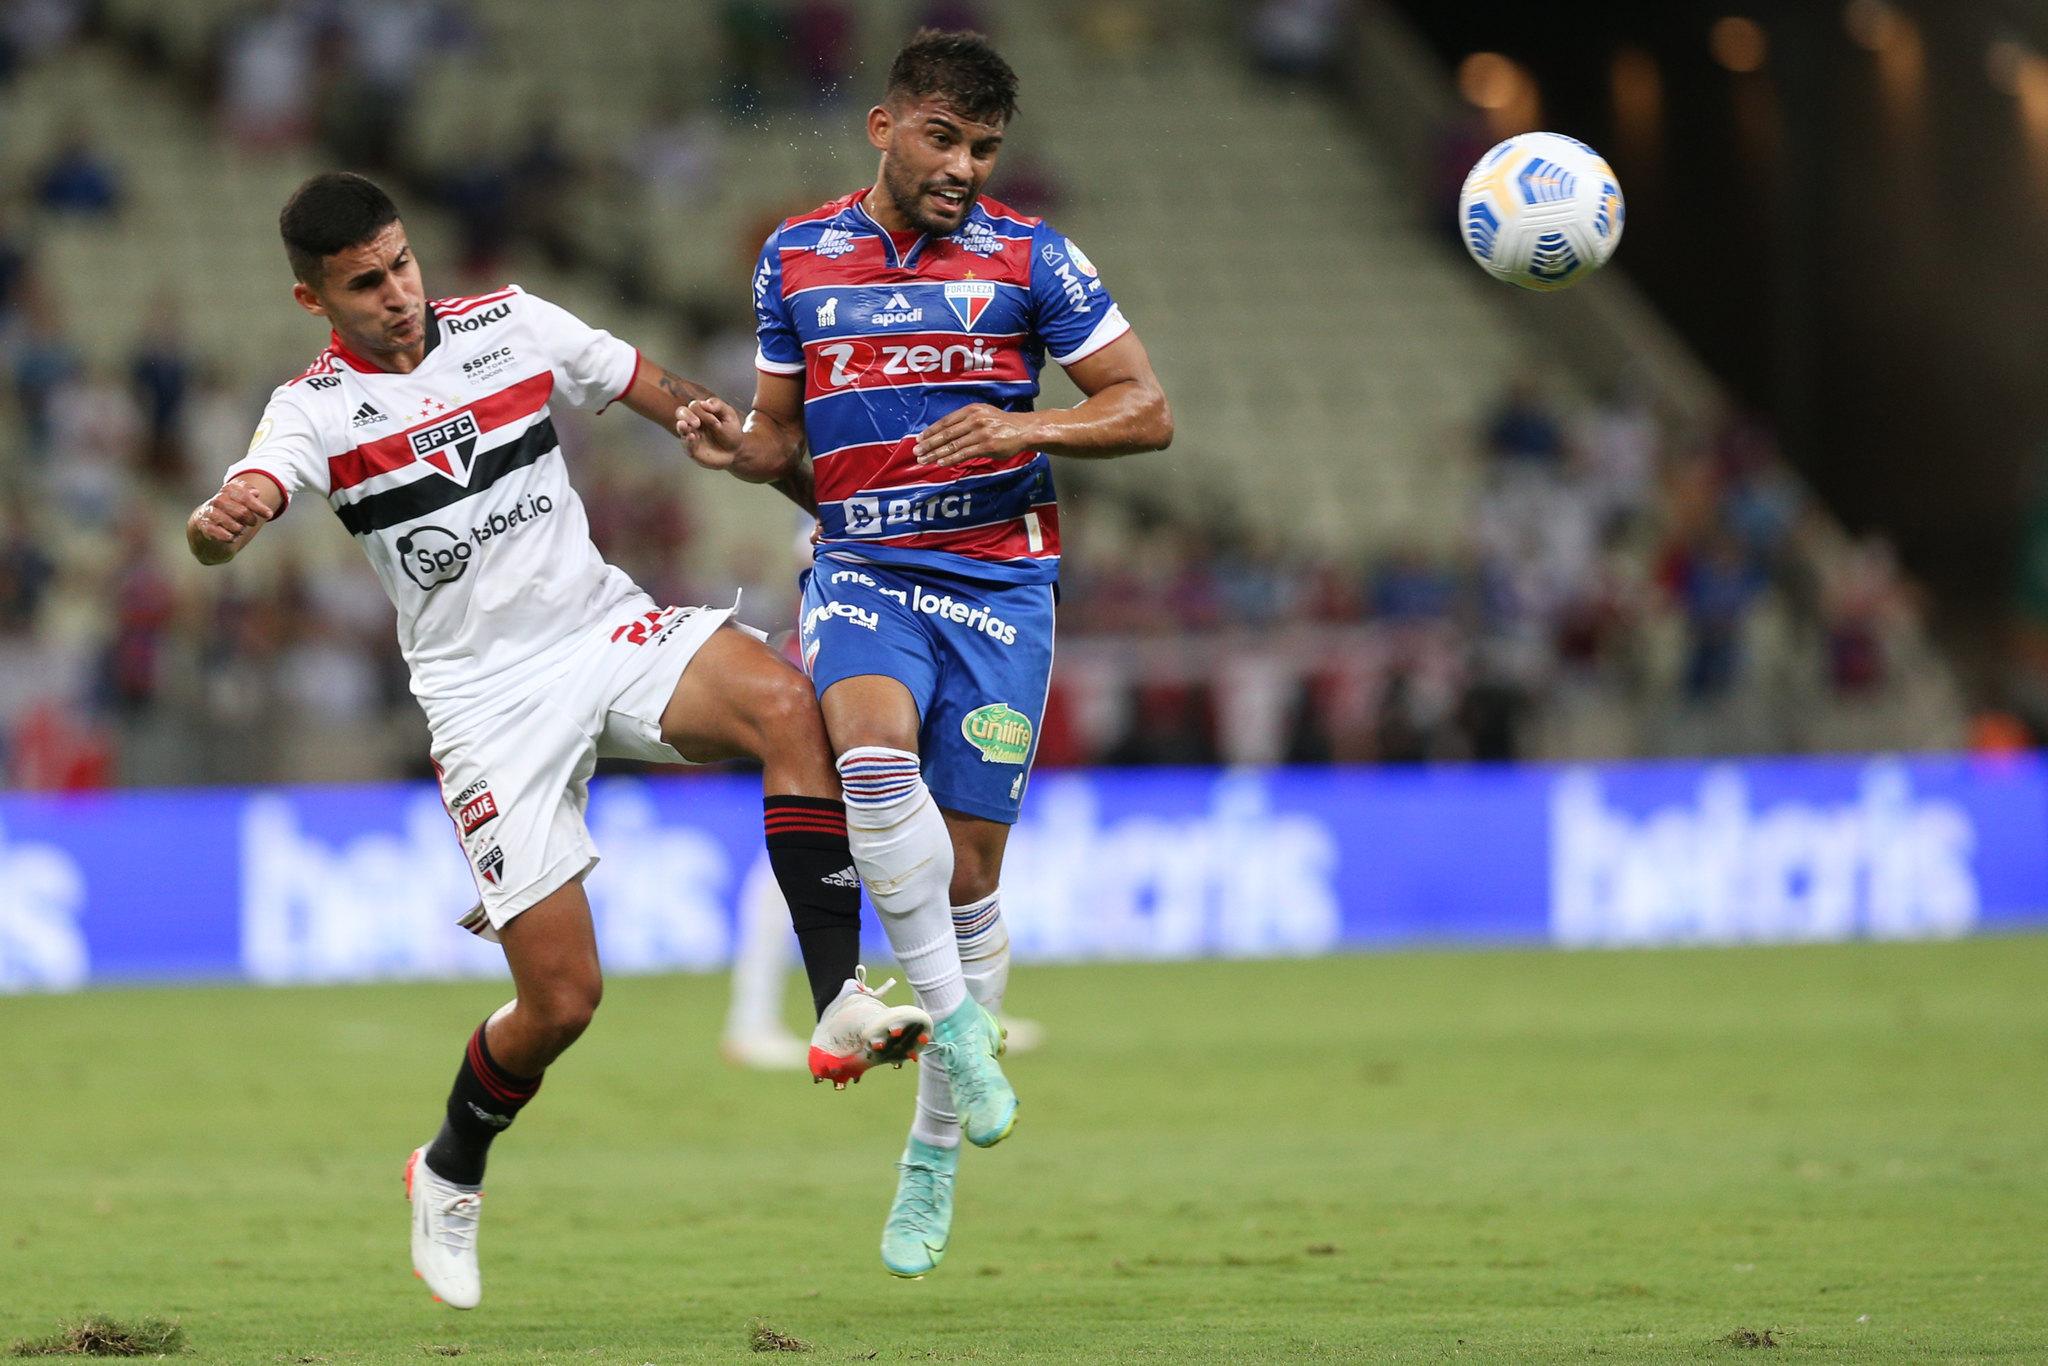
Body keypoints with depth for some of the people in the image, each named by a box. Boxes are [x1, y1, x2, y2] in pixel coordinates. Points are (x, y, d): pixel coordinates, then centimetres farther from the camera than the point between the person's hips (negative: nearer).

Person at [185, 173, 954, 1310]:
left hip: (607, 629, 3)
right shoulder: (317, 408, -7)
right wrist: (219, 524, -50)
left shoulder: (510, 323, 3)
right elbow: (228, 524, -25)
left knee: (789, 705, -29)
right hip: (487, 696, -3)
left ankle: (840, 1010, -29)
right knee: (561, 997, -8)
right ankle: (451, 1174, 23)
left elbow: (665, 395, 16)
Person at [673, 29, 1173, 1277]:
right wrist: (740, 447, -4)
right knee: (871, 749, -32)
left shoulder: (1028, 259, 1)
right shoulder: (797, 258, 9)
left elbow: (1148, 411, 1)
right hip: (860, 566, 1)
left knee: (969, 869, 1)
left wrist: (1019, 428, -15)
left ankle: (936, 1150, 14)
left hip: (999, 579, -1)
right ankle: (954, 1019, -22)